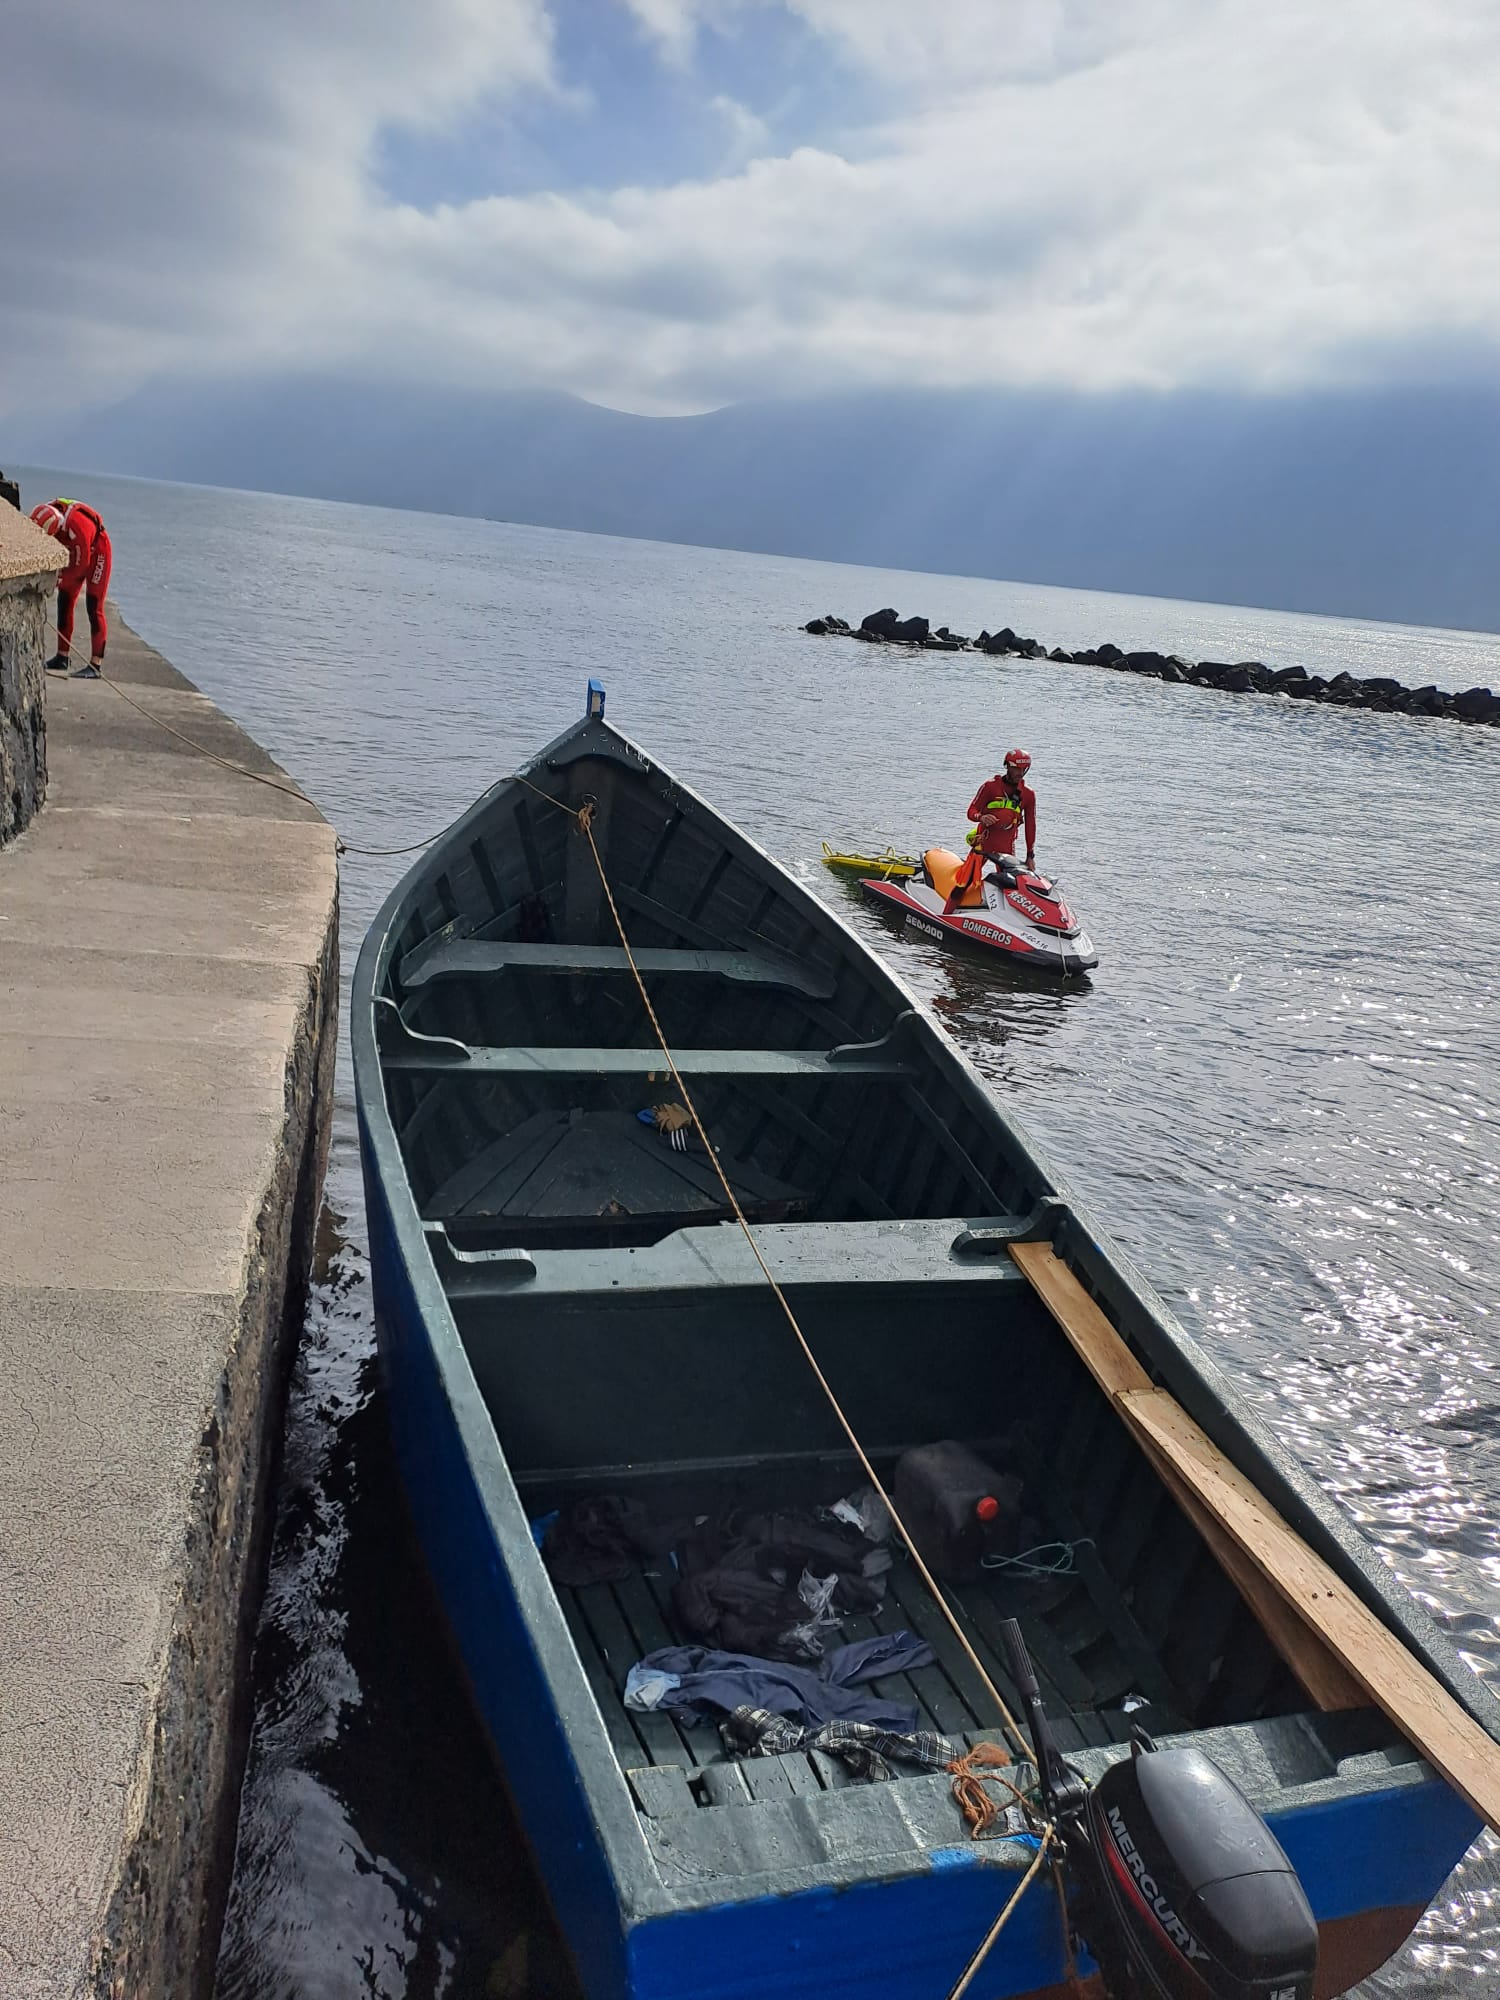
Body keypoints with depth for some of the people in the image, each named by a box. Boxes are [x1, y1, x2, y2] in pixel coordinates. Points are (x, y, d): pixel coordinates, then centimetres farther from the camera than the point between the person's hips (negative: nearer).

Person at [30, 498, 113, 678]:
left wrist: (59, 581, -19)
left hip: (97, 553, -7)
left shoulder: (77, 525, -38)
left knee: (94, 608, -11)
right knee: (64, 602, 7)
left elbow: (81, 564, -27)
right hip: (75, 552, 8)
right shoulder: (45, 515, -17)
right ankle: (62, 658, 16)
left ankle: (95, 666, -9)